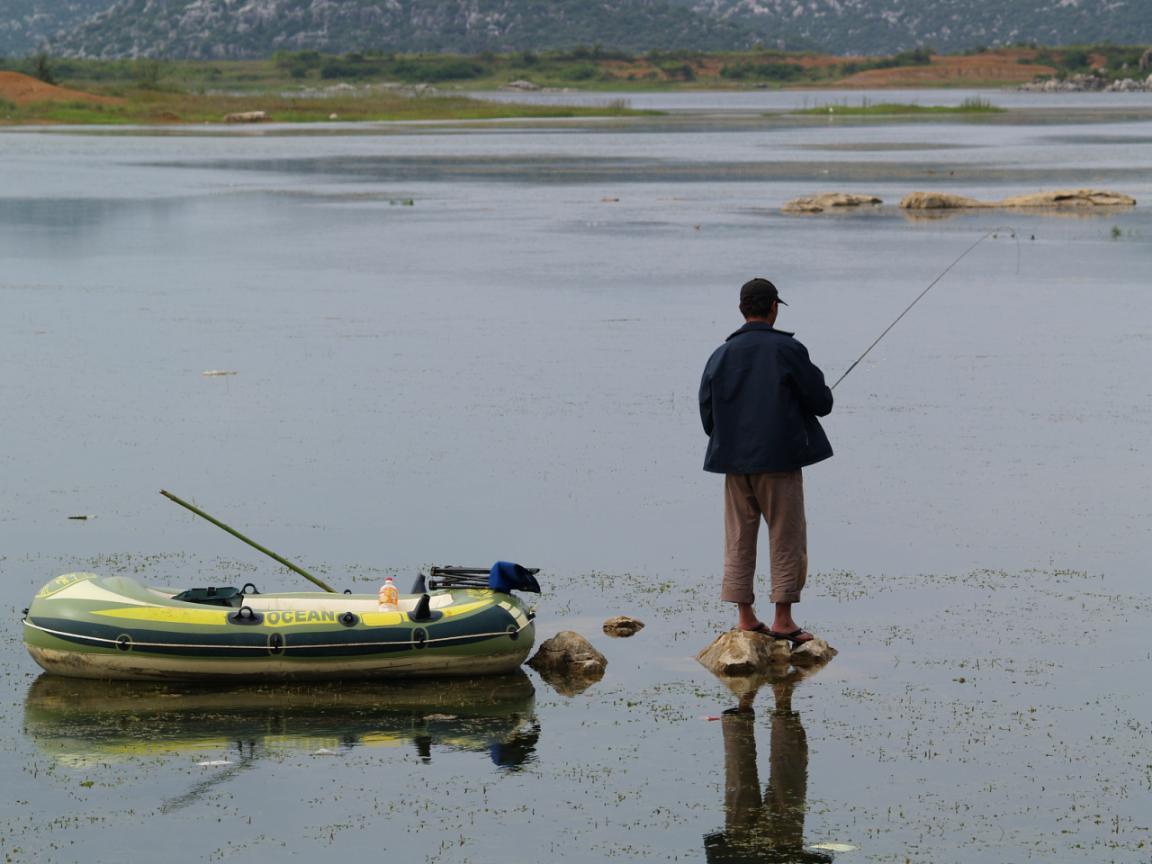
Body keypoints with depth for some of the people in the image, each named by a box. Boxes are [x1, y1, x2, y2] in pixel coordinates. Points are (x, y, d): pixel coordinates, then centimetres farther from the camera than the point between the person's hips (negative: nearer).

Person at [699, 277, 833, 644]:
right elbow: (821, 402, -4)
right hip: (779, 461, -4)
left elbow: (707, 414, 6)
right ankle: (783, 620, 1)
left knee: (739, 542, 10)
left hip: (735, 461, 4)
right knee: (787, 541, 3)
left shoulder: (722, 355, 3)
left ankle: (745, 617, 11)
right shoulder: (788, 351, -8)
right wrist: (822, 393, 20)